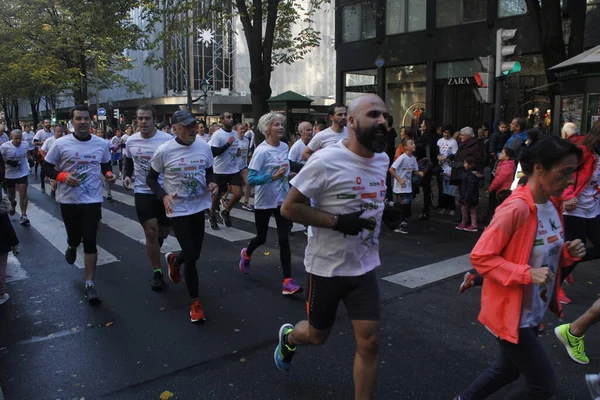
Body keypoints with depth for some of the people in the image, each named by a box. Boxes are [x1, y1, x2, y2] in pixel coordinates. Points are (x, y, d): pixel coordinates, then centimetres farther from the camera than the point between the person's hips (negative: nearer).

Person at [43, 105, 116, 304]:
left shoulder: (101, 144, -1)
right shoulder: (61, 143, -7)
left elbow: (106, 165, 15)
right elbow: (46, 167, 0)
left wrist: (109, 174, -7)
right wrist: (63, 177, -18)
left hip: (92, 200, 0)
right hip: (69, 200, 0)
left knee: (90, 242, -2)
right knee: (74, 237, 15)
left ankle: (89, 284, 8)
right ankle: (72, 247, 56)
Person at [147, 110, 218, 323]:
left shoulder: (204, 147, -2)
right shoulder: (164, 151, -13)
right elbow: (151, 178, -3)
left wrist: (212, 184, -10)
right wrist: (164, 196, -20)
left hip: (199, 207, 5)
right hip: (178, 210, -5)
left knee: (195, 253, 16)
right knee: (191, 257, -5)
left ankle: (174, 260, 53)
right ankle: (195, 302, 14)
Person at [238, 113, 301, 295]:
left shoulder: (285, 147, 0)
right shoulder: (261, 151, -19)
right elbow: (251, 179, -24)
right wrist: (273, 177, -34)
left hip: (282, 200, 4)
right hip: (264, 202, -4)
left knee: (284, 239, -3)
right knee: (262, 238, 13)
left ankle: (288, 281, -2)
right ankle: (246, 254, 47)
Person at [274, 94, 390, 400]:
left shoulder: (383, 160, 1)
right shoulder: (326, 161, -20)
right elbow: (288, 208, -17)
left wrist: (382, 214, 2)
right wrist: (337, 221, -25)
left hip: (365, 265, 5)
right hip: (327, 265, -4)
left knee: (369, 342, 2)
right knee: (317, 335, 16)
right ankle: (288, 337, 52)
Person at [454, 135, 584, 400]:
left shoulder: (553, 204, 2)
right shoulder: (516, 209, -25)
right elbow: (479, 257, -24)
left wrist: (568, 253, -6)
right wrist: (527, 274, -29)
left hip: (534, 311, 9)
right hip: (510, 312, -8)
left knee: (509, 369, 23)